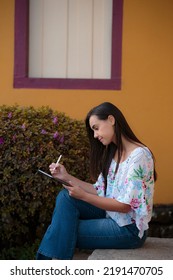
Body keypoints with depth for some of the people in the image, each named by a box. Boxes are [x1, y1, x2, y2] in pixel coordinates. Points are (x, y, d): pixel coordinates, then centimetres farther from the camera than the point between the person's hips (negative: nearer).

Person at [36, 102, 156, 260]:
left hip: (129, 230, -8)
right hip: (111, 216, 8)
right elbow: (99, 191, 6)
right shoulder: (113, 153, 11)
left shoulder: (139, 155, -18)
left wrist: (83, 196, -20)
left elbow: (125, 205, -21)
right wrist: (67, 177, -2)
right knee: (65, 197, -8)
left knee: (66, 230, -13)